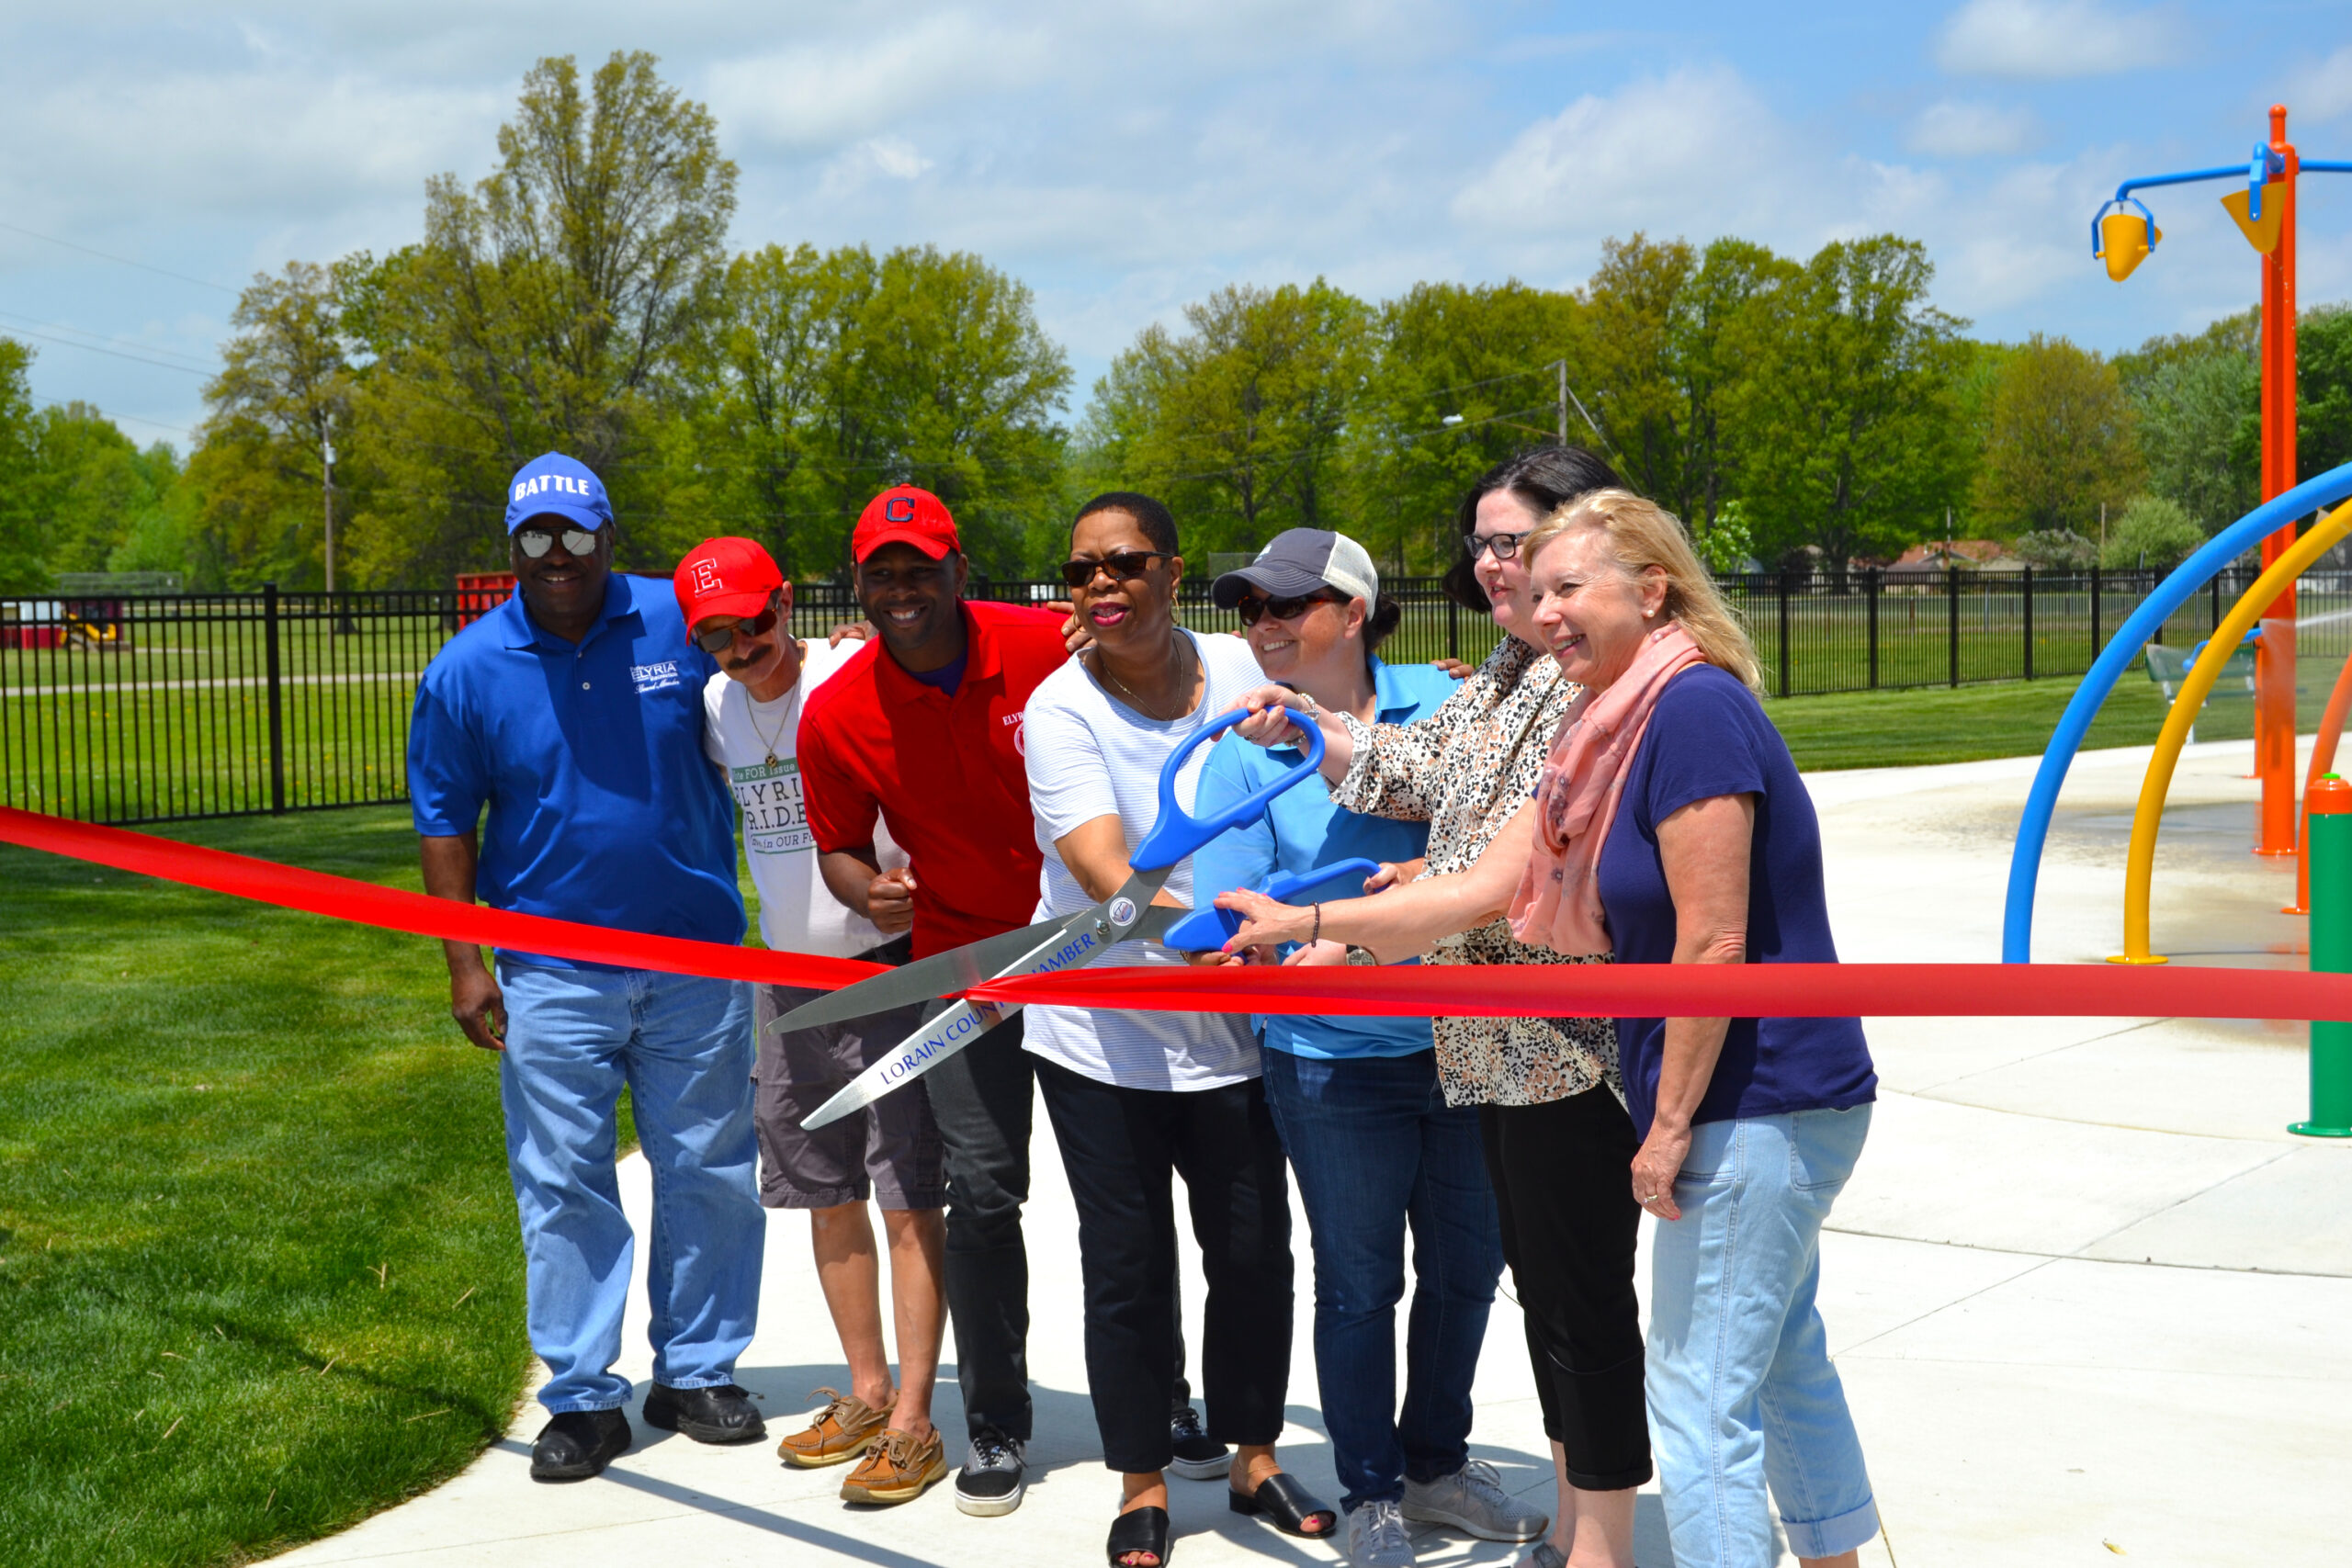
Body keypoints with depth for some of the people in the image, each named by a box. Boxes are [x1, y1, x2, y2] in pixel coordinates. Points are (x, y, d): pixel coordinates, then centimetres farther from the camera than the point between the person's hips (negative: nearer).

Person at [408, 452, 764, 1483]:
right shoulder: (467, 671, -1)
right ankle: (583, 1398, 13)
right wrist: (465, 964, -1)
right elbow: (445, 821, 4)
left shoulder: (683, 624, -1)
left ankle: (697, 1373, 23)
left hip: (696, 961, 1)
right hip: (553, 978, -1)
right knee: (563, 1187, 3)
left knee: (711, 1175, 9)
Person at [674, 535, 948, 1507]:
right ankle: (867, 1393, 26)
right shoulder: (713, 708, 6)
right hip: (788, 981, 7)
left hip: (893, 968, -7)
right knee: (826, 1197, 13)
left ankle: (914, 1424, 1)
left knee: (909, 1200, -4)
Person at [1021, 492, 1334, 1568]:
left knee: (1254, 1251, 9)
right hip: (1100, 1032, -2)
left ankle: (1254, 1456, 30)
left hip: (1232, 1029, 3)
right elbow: (1103, 869, -24)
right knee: (1128, 1268, 5)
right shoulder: (1061, 708, -12)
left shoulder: (1240, 670, -3)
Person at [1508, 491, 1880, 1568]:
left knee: (1698, 1398, -5)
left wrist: (1671, 1125, -18)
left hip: (1757, 1106, -10)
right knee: (1783, 1362, 22)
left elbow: (1714, 944, -23)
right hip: (1779, 1109, 10)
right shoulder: (1629, 721, 12)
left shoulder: (1696, 710, -19)